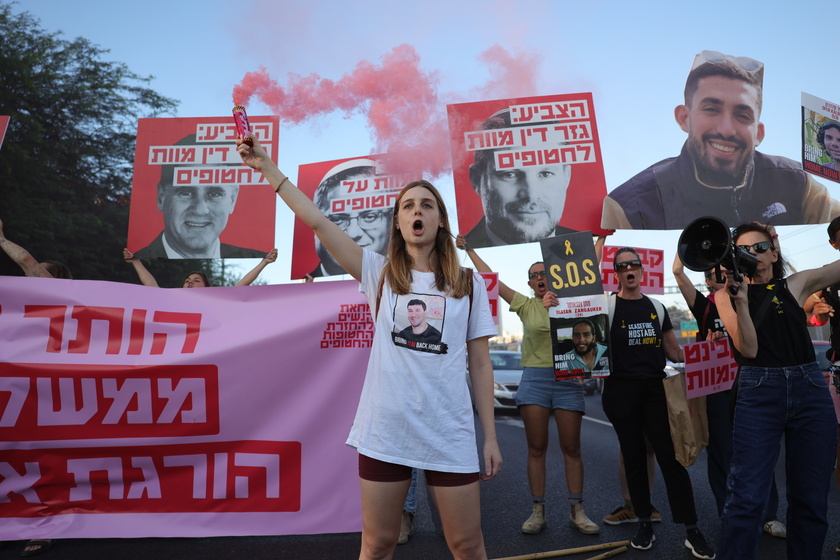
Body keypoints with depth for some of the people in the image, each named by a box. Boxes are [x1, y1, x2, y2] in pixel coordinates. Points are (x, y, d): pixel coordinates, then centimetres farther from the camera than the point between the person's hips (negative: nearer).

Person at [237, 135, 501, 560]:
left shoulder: (468, 284, 4)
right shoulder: (380, 273, 4)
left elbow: (480, 365, 5)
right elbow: (317, 222, -3)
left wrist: (491, 435, 4)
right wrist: (267, 167, -6)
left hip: (449, 434, 0)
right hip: (385, 431, 0)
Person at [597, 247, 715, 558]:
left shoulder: (657, 307, 11)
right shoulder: (608, 305, -1)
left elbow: (673, 352, 14)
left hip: (655, 388, 2)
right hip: (621, 390, -2)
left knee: (671, 456, -1)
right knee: (634, 457, 8)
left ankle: (692, 532, 8)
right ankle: (645, 524, 22)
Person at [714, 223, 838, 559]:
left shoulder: (796, 284, 9)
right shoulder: (727, 294, 5)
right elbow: (748, 349, -7)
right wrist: (740, 299, -17)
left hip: (810, 390, 3)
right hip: (758, 393, -2)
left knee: (811, 498, 9)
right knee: (746, 496, -7)